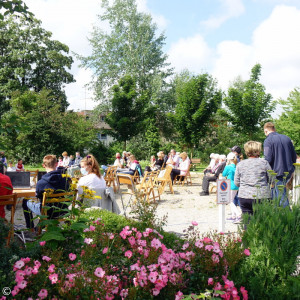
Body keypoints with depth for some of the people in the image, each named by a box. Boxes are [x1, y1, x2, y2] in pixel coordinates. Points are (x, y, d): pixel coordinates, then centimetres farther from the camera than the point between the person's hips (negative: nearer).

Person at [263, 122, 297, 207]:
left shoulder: (268, 140, -10)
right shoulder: (287, 138, 10)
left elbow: (268, 159, -17)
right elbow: (294, 156, 15)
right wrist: (291, 169, 25)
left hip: (277, 173, -7)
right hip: (288, 173, 7)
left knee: (282, 198, -2)